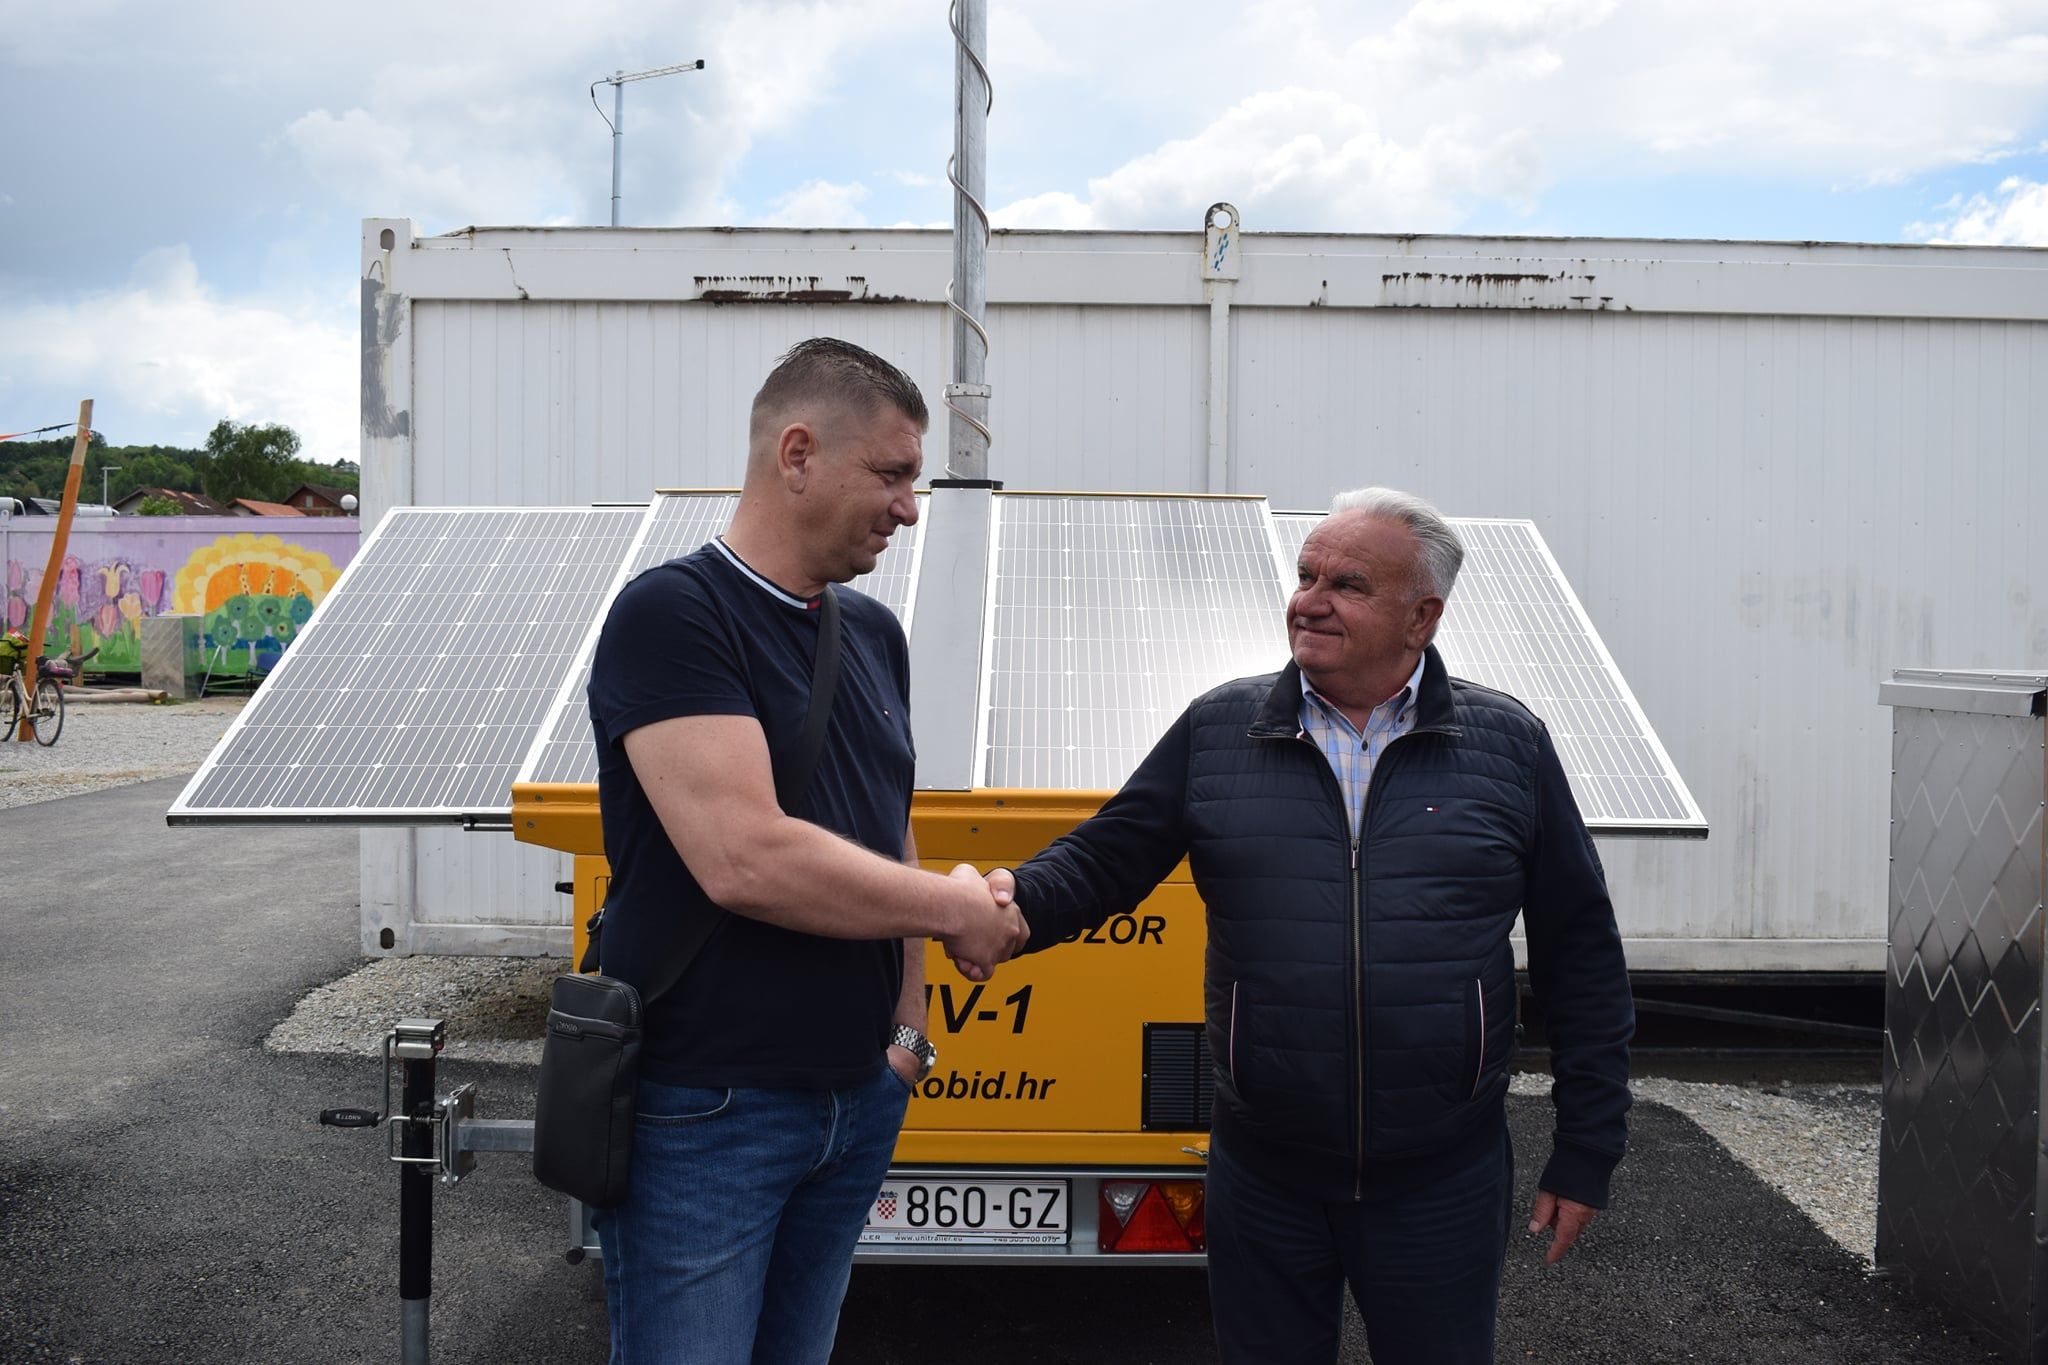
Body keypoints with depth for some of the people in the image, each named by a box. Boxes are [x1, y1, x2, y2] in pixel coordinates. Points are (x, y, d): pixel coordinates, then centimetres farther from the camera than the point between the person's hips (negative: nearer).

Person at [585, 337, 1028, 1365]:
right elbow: (743, 860, -26)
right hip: (703, 1112, -7)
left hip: (858, 1096, 7)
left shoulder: (874, 633, 10)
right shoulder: (673, 614, -15)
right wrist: (954, 908, -15)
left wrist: (907, 1022, 11)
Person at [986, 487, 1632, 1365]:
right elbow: (1103, 859, 2)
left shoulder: (1508, 744, 0)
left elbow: (1580, 956, 3)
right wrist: (1020, 904, -21)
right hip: (1263, 1179, 1)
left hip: (1443, 1184, -1)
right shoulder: (1216, 730, 2)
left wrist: (1586, 1152, 3)